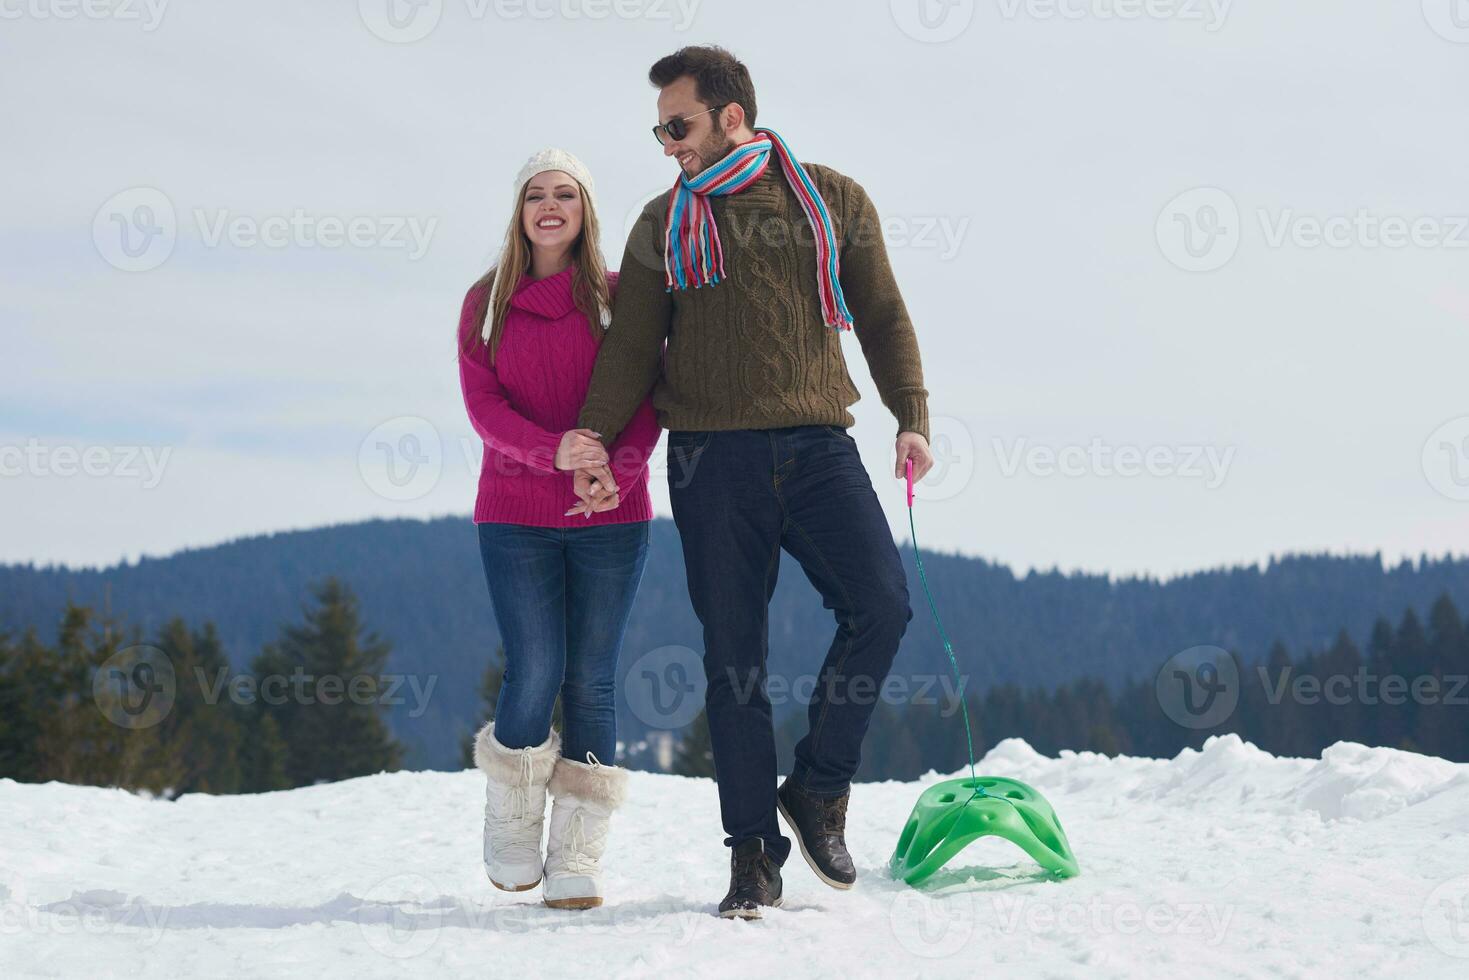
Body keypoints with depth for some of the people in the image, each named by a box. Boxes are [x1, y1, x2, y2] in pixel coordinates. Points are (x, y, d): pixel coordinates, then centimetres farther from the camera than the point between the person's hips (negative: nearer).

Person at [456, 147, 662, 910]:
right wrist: (554, 450, -20)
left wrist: (619, 470, -19)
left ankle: (576, 859, 5)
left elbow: (647, 399, 1)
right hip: (515, 516, 0)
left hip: (611, 517, 0)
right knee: (535, 675, -9)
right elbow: (483, 404, -2)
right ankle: (512, 827, 16)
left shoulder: (618, 297, 6)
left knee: (591, 681, -1)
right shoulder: (486, 303, 8)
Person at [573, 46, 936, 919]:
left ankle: (818, 788, 2)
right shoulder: (664, 225, 11)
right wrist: (594, 441, -5)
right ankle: (754, 852, 5)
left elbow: (883, 317, 12)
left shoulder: (835, 201, 9)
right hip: (713, 457, 0)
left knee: (882, 604, -17)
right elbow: (632, 347, 9)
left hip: (817, 446, 0)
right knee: (735, 652, -1)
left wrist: (912, 419, 1)